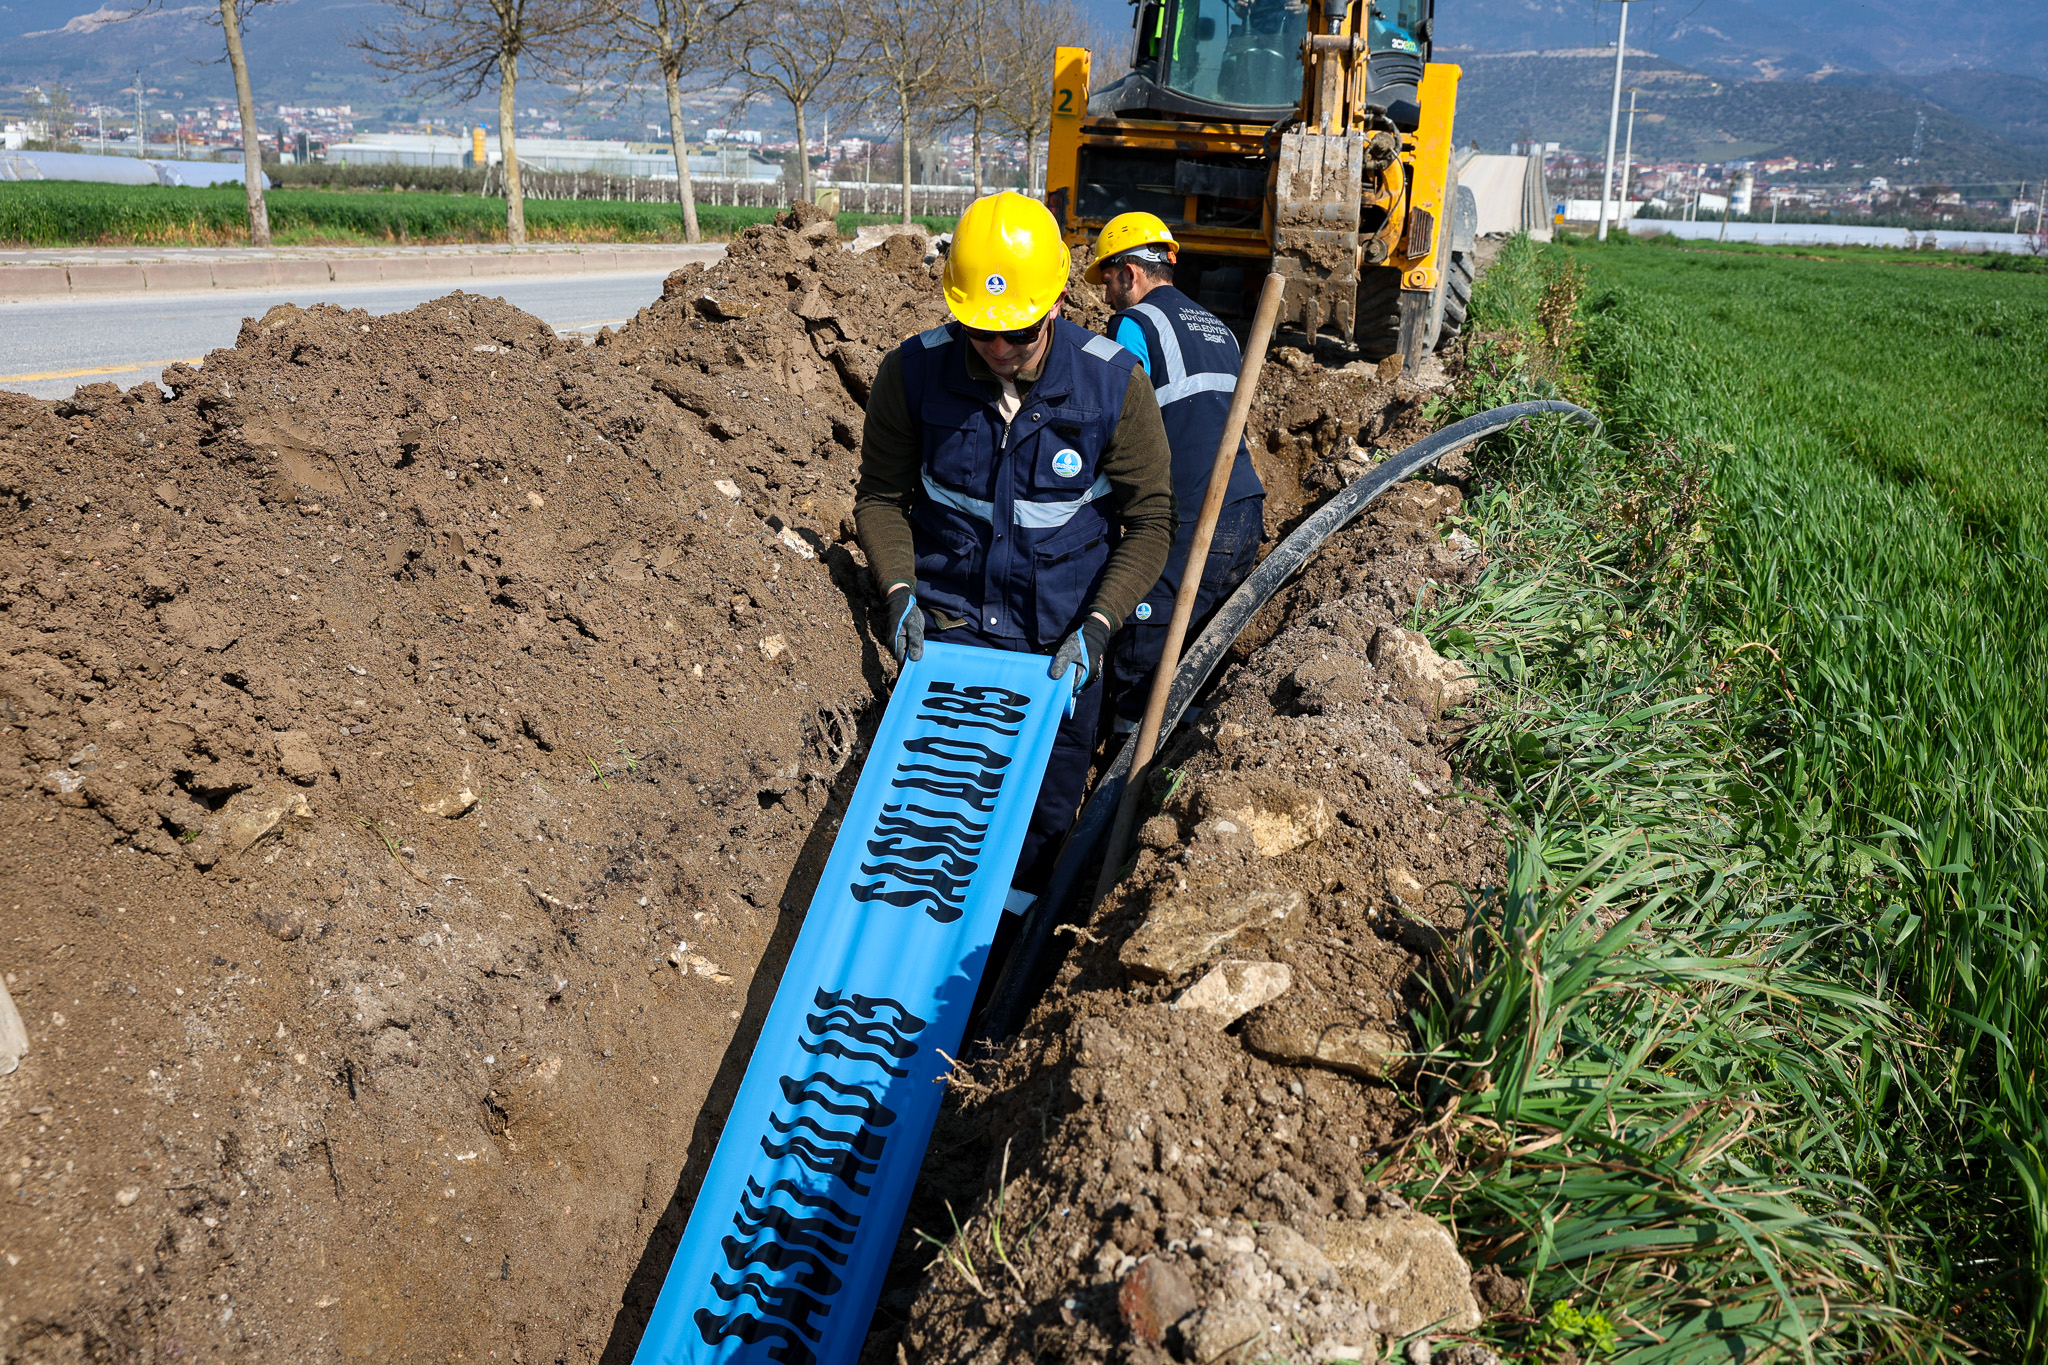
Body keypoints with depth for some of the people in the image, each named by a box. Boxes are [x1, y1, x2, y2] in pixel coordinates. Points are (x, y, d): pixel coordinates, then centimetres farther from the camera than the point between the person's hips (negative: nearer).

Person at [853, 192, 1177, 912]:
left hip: (1063, 636, 0)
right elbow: (881, 495, 1)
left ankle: (1020, 908, 36)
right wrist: (899, 591, -14)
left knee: (1049, 799, 12)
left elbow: (1149, 519, -8)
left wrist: (1096, 628, -18)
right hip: (949, 627, 1)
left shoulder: (1114, 383, -15)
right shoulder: (914, 372, -12)